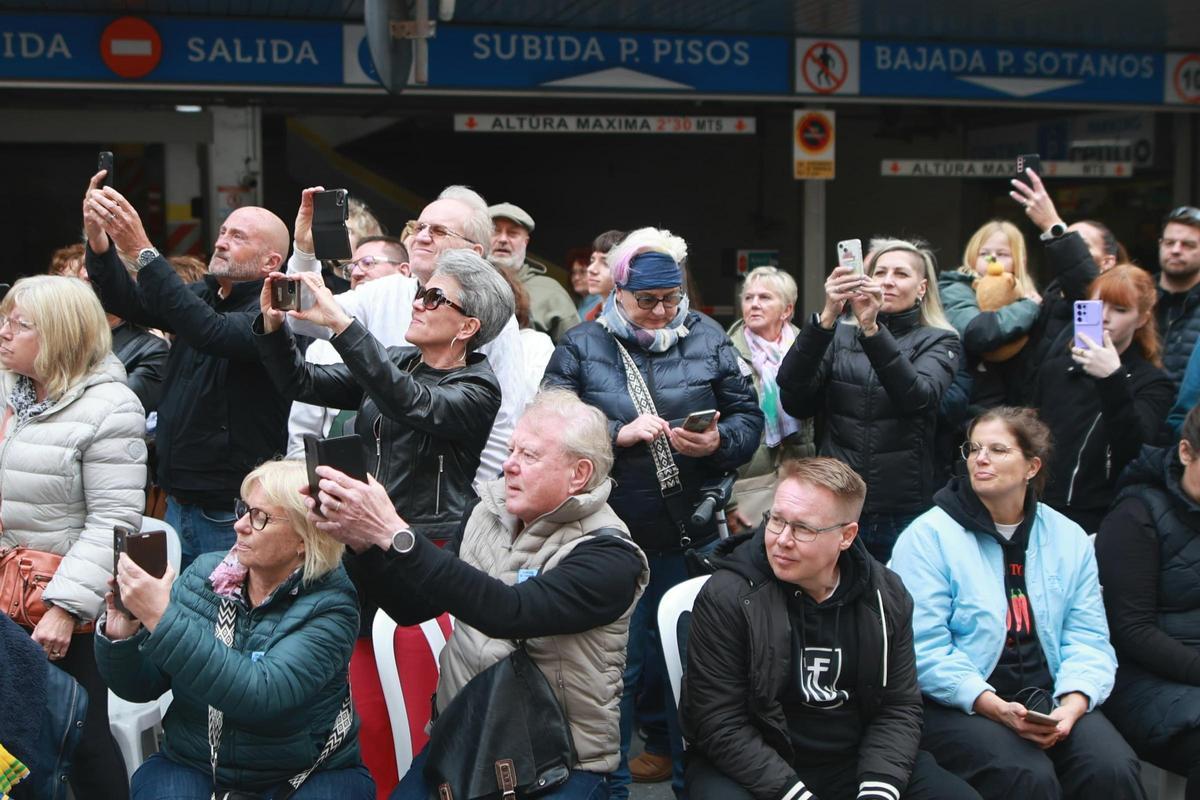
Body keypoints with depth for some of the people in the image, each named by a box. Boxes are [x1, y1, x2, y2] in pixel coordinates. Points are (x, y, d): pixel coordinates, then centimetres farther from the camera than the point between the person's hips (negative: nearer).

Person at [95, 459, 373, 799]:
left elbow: (261, 695, -28)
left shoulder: (328, 606, -13)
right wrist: (120, 639, -17)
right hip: (192, 766, 2)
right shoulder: (204, 575, 0)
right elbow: (141, 686, 5)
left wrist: (163, 620, -30)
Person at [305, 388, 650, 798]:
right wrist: (366, 545, -11)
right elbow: (412, 608, 8)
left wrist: (395, 535, -34)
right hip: (459, 736, 4)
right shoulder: (487, 513, 4)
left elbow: (508, 612, -31)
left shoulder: (609, 556, -15)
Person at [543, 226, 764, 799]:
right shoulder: (580, 348, -1)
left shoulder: (706, 338, 5)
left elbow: (749, 417, 4)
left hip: (693, 536, 2)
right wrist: (619, 435, -20)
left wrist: (718, 442, -16)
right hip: (613, 536, -2)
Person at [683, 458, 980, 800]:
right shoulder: (726, 598, -15)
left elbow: (899, 707, 2)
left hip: (856, 760, 5)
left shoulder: (885, 596, -1)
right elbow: (721, 726, -17)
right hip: (752, 769, -4)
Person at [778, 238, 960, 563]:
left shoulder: (938, 342, 5)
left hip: (904, 513, -1)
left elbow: (918, 396, -16)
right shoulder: (839, 336, 8)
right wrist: (827, 317, -19)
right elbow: (793, 399, -9)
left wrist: (871, 328, -27)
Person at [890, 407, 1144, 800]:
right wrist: (996, 708, -22)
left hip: (1048, 698, 4)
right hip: (960, 706, -4)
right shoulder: (928, 536, -5)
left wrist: (1072, 704, -13)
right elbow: (924, 649, -12)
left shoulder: (1069, 538, 10)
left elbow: (1088, 639, 6)